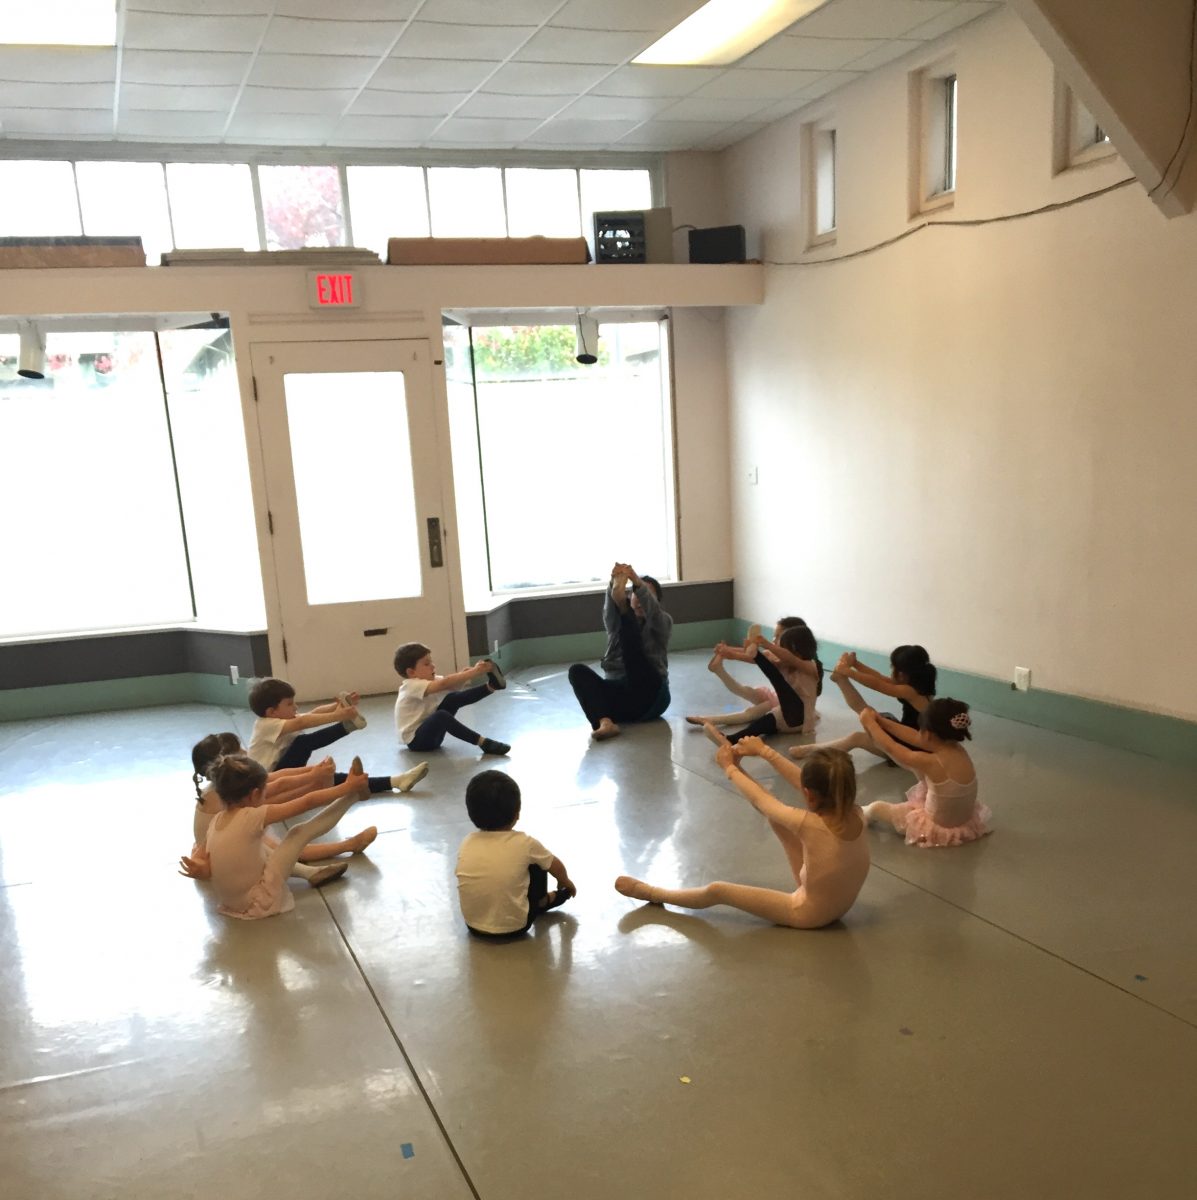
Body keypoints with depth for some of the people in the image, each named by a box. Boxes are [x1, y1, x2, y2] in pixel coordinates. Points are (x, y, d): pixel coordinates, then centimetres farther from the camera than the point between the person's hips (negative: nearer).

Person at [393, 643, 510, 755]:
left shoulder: (430, 680, 5)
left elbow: (452, 685, -7)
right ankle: (482, 742, -38)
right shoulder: (412, 686, -22)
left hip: (430, 732, 8)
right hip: (415, 740, -8)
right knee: (441, 715, -35)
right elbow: (444, 684, -35)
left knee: (453, 699, -10)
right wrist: (474, 672, -39)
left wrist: (469, 673, -29)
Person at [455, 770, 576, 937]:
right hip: (513, 926, -3)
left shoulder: (467, 844, -3)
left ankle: (542, 901, 36)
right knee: (536, 863, 13)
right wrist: (566, 883, 31)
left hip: (474, 925, 3)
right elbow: (556, 866, 8)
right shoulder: (524, 843, -10)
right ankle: (542, 902, 34)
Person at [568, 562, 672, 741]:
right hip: (618, 695, 3)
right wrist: (614, 584, -36)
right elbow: (609, 608, -11)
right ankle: (605, 722, -44)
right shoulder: (617, 622, 14)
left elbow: (652, 608, -17)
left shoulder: (663, 622, 8)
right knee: (577, 670, -25)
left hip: (649, 697, -3)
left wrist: (637, 581, -39)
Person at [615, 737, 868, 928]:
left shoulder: (809, 823, -33)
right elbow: (803, 779, -4)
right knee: (775, 813, 6)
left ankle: (654, 894, 27)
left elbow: (758, 800, -15)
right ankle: (737, 768, 25)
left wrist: (729, 768, 2)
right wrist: (765, 751, 3)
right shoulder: (855, 816, -17)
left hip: (810, 914, -6)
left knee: (717, 891, 5)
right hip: (840, 905, 6)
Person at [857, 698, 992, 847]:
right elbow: (915, 738, -1)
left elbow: (890, 747, -19)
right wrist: (880, 720, 1)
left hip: (941, 828, -7)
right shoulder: (958, 750, -11)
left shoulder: (931, 762, -32)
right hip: (966, 821, 7)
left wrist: (869, 722, -4)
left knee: (876, 808, 10)